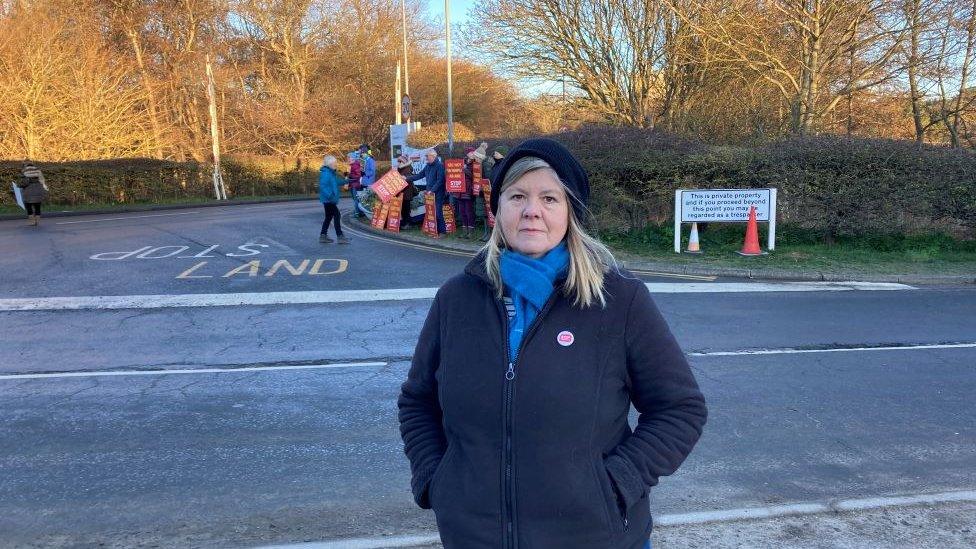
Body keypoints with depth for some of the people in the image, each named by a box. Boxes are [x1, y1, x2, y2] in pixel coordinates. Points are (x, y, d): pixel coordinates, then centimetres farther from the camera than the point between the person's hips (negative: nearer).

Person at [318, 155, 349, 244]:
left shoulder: (331, 172, 13)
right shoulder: (325, 173, -17)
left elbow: (336, 182, 24)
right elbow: (323, 186, -24)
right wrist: (329, 195, -31)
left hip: (331, 199, 10)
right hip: (328, 199, -10)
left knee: (329, 217, 14)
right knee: (336, 215, -10)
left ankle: (323, 236, 21)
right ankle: (340, 236, -8)